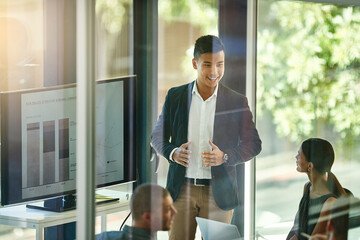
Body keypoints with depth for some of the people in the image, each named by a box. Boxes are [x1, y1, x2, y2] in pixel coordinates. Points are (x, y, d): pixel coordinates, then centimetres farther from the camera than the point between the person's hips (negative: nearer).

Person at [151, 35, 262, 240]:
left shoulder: (237, 102, 0)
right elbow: (158, 136, 12)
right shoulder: (175, 96, 5)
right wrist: (173, 153, -11)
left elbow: (254, 144, 3)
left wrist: (225, 156, -16)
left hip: (219, 193, -1)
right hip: (182, 190, 1)